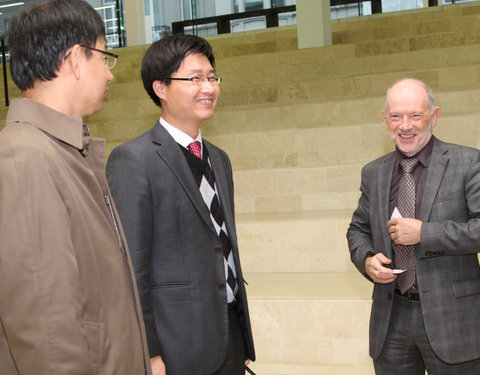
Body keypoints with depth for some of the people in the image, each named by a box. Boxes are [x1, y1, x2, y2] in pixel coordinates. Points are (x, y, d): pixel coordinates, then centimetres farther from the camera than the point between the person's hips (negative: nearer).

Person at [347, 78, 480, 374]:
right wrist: (367, 259, -2)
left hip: (451, 317, -4)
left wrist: (424, 233, -18)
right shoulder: (373, 173, 10)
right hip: (391, 318, 4)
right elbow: (358, 229, 19)